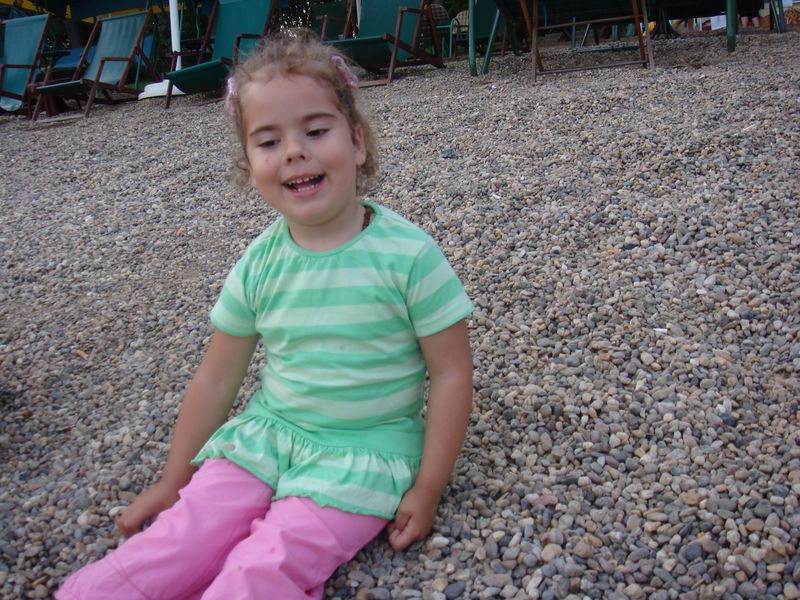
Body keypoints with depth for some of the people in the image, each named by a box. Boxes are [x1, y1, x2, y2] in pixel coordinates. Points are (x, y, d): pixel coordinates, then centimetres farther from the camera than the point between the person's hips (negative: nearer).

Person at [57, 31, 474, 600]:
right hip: (265, 435, 4)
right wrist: (174, 480, 13)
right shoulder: (260, 264, -3)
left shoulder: (408, 254, -15)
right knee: (167, 548, -14)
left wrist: (427, 490, -8)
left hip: (363, 453, -3)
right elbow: (216, 378, 7)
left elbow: (451, 373, -9)